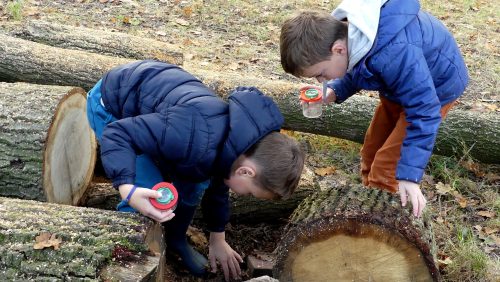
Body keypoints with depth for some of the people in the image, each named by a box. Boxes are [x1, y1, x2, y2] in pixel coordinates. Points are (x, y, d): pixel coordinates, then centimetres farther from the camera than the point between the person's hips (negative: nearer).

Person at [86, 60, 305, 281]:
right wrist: (127, 188, -49)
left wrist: (217, 240, 23)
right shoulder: (195, 140, -40)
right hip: (111, 102, -7)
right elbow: (117, 134, -35)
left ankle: (175, 239, 31)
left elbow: (218, 186, 11)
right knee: (151, 197, -17)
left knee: (194, 184, 5)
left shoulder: (240, 141, -10)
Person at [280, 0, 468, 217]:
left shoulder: (394, 54, -43)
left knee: (385, 170, -10)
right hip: (403, 82, 8)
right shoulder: (345, 30, -18)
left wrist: (409, 175, -35)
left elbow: (424, 111, -35)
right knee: (372, 154, 14)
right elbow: (357, 70, 5)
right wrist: (335, 91, -14)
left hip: (436, 86, -8)